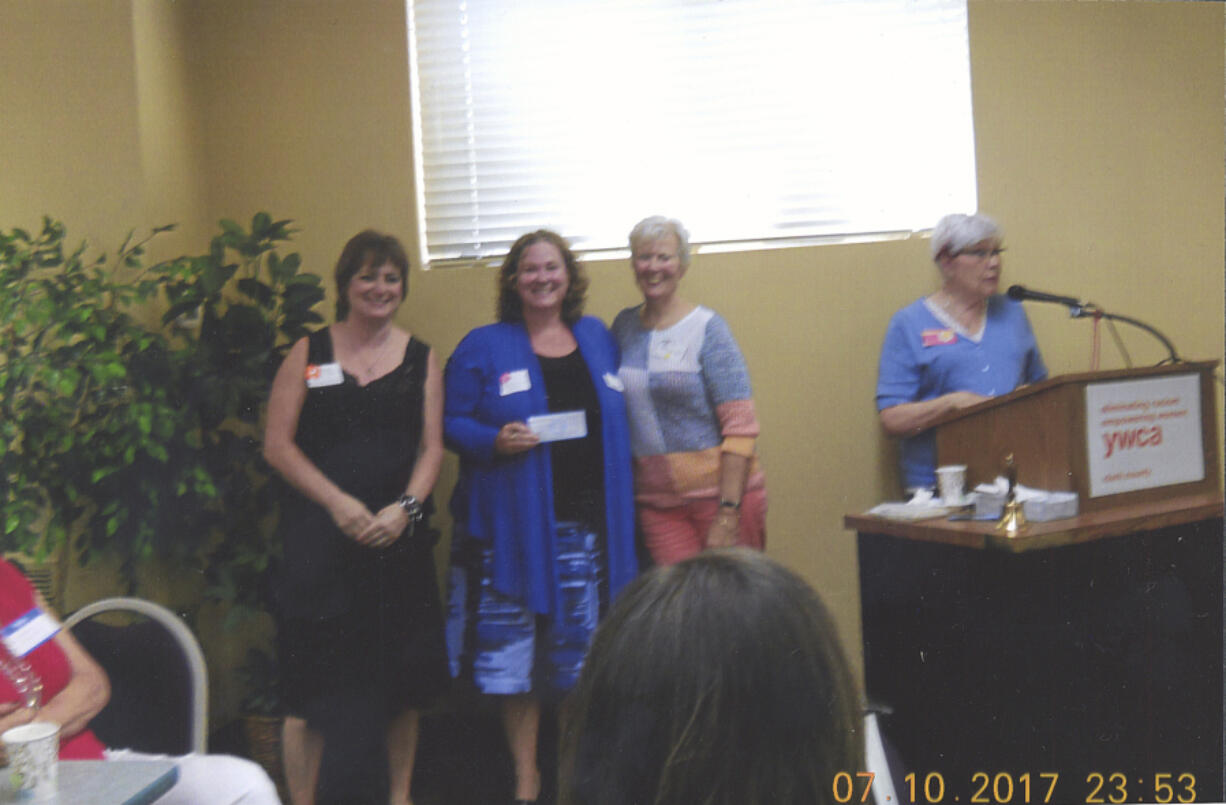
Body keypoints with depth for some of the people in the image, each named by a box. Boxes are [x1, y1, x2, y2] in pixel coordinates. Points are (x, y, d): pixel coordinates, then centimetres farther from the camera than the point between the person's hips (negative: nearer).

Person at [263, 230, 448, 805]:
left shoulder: (421, 359, 9)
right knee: (311, 679, -3)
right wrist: (338, 503, -12)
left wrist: (404, 508, -12)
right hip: (320, 537, -2)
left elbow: (431, 447, 5)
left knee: (401, 680, 10)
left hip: (398, 536, 2)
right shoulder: (309, 353, 4)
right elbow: (278, 445, -1)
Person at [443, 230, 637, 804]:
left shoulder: (597, 337, 12)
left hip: (587, 522, 3)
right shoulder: (484, 347, 2)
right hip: (514, 525, -2)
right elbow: (451, 423, 1)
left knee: (582, 650, 6)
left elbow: (617, 422, 18)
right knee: (516, 653, 1)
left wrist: (619, 508, 9)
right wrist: (495, 441, -19)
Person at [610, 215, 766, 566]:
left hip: (720, 491, -3)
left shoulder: (707, 328, -4)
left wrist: (728, 514, -14)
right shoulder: (624, 325, 9)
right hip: (657, 502, 3)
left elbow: (741, 427, -9)